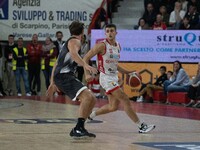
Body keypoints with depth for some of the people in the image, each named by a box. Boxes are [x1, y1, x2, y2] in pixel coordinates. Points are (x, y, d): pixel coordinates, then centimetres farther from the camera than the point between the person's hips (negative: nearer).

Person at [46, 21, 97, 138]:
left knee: (92, 100, 7)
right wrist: (86, 65, -40)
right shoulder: (75, 41, -2)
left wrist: (53, 83, 32)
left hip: (68, 77, 10)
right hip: (64, 76, -10)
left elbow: (56, 64, 31)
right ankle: (78, 128, -29)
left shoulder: (68, 43, 28)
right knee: (87, 97, -25)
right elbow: (73, 53, -27)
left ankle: (79, 129, 6)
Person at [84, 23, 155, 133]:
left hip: (114, 78, 9)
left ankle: (90, 115, 29)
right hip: (106, 78, -9)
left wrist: (127, 72, 14)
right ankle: (141, 126, -11)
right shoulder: (102, 45, -13)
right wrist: (87, 74, -25)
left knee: (113, 107, 11)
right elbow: (86, 58, -13)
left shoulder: (118, 46, 10)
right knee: (125, 100, -13)